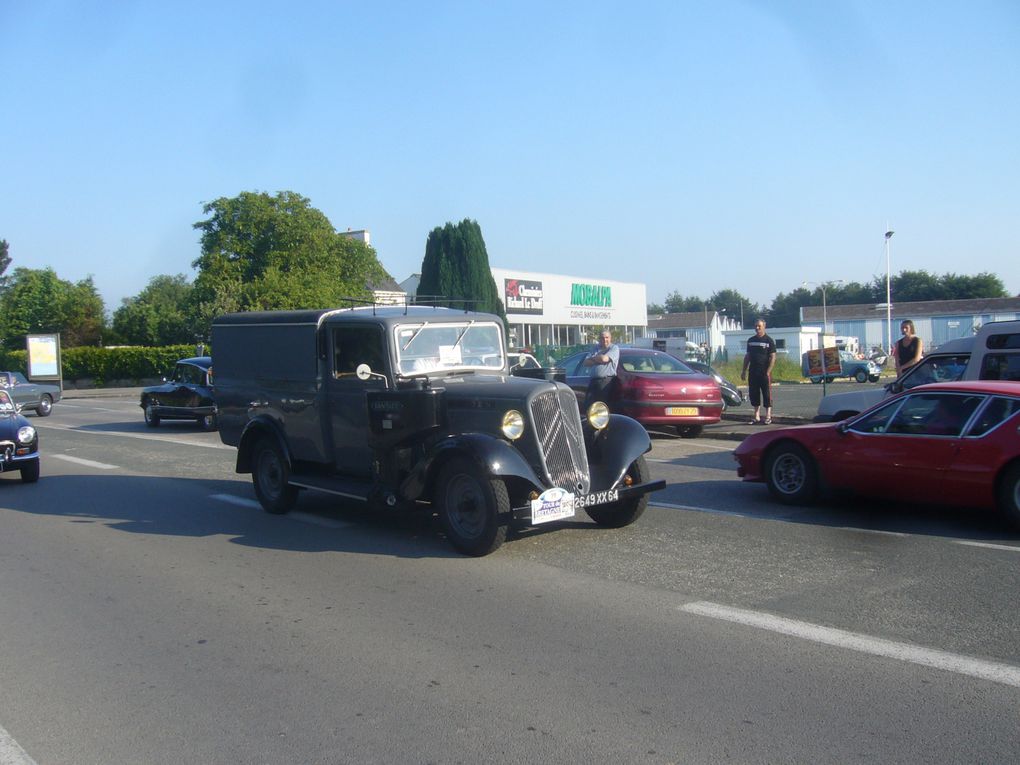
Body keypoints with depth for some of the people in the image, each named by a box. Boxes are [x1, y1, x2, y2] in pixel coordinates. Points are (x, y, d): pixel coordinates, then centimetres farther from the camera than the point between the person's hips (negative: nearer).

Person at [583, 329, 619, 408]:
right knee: (587, 406, 2)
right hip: (593, 381, 6)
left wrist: (593, 358, 4)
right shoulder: (596, 348, 21)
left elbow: (604, 358, -15)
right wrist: (599, 359, -5)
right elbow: (586, 363, 11)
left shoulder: (614, 348, 3)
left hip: (606, 382, -6)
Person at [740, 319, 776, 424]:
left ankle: (768, 417, 4)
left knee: (767, 394, -1)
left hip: (764, 373, -5)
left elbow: (773, 357, -6)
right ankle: (757, 417, 13)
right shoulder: (751, 340, 12)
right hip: (753, 372, 5)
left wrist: (768, 371, -15)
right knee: (753, 394, 6)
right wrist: (744, 370, 11)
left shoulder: (769, 340, -2)